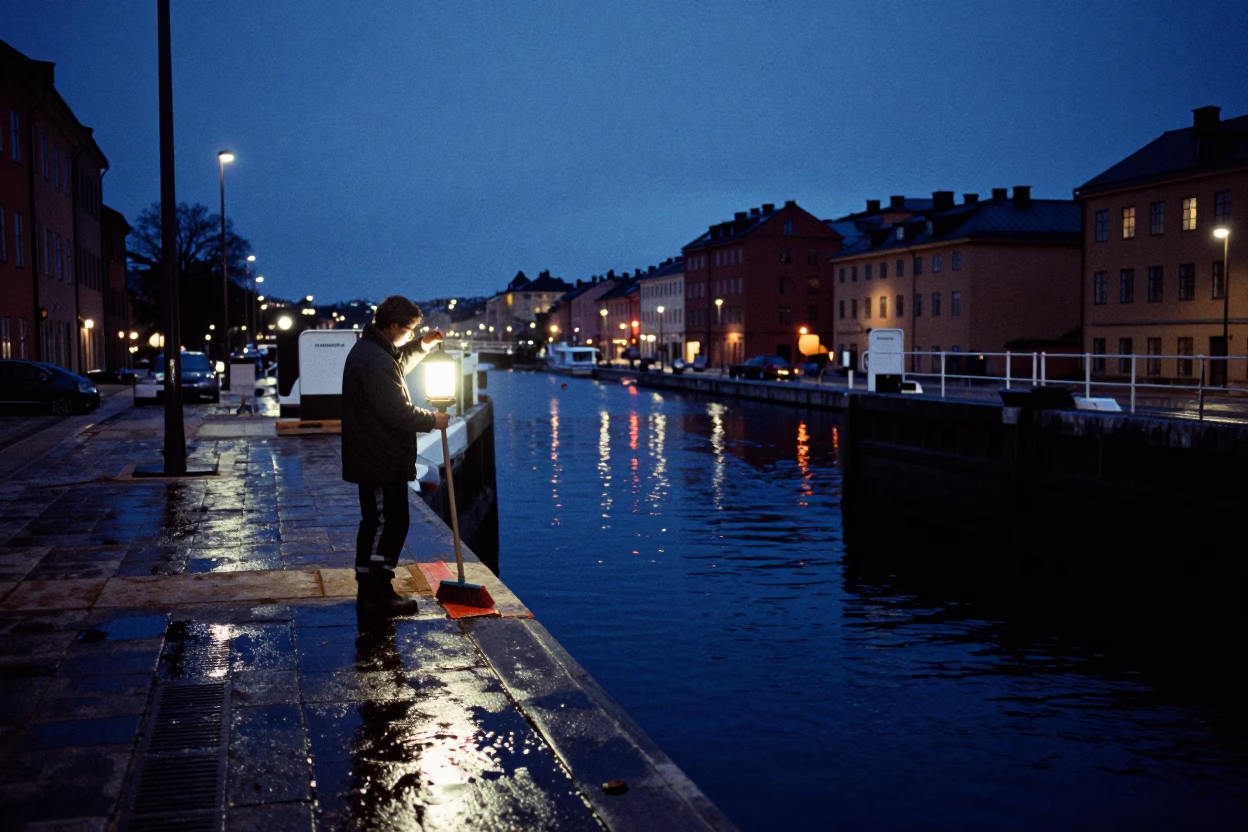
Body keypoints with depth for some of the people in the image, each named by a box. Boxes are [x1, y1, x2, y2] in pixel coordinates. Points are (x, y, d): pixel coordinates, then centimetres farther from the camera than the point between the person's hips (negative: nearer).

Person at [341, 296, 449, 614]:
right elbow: (398, 412, -25)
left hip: (370, 457, 11)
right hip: (382, 460, -11)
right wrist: (432, 421, -10)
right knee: (392, 522, -6)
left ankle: (368, 587, 23)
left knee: (376, 522, 16)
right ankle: (379, 592, -2)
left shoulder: (368, 349, 11)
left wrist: (421, 346, 17)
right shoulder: (376, 361, -23)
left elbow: (398, 367, 31)